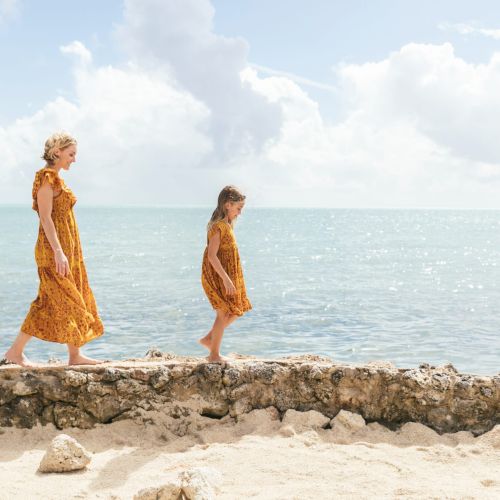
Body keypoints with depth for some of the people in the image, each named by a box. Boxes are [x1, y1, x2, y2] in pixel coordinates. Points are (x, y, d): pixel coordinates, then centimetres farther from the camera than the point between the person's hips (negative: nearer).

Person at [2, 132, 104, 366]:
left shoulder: (56, 178, 16)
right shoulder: (47, 177, -12)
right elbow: (45, 217, -19)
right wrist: (58, 251, -25)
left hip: (68, 248, 10)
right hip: (54, 249, -10)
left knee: (74, 300, 10)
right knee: (55, 301, -8)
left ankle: (75, 355, 15)